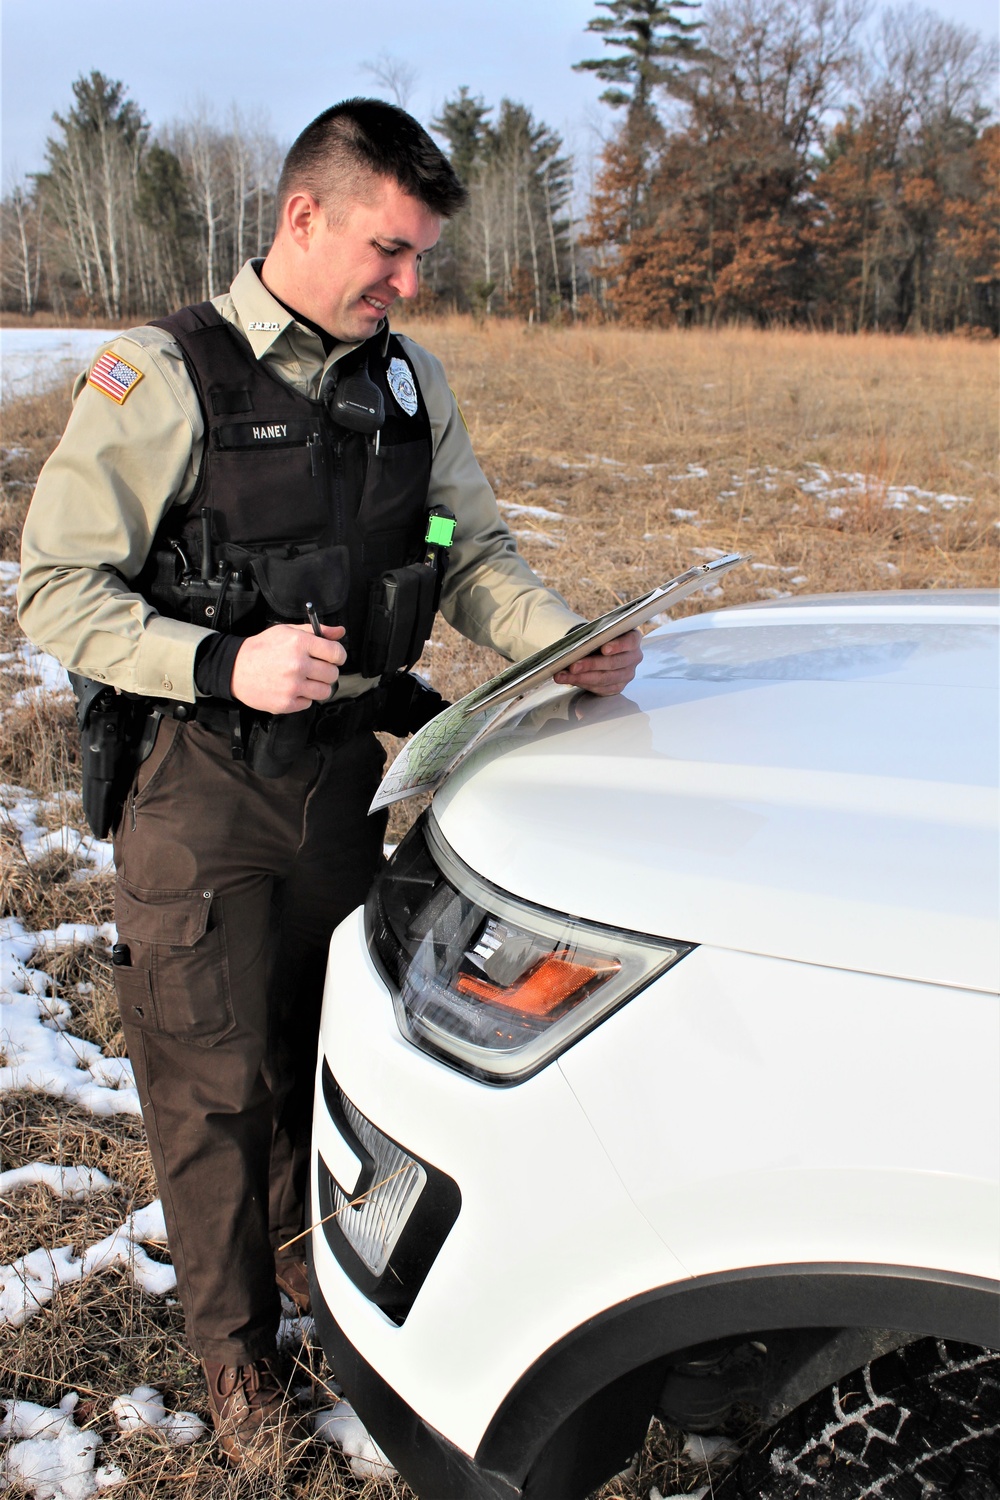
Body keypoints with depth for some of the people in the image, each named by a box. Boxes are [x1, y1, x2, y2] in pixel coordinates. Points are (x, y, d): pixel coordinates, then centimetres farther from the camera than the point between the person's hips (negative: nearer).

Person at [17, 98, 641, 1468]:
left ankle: (307, 1251, 46)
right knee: (215, 1076, 7)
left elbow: (476, 558, 7)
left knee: (327, 1041, 19)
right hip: (199, 787, -4)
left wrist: (571, 643, -12)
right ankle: (232, 1339, 31)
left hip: (344, 769, 5)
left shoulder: (410, 381, 6)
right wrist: (221, 662, -26)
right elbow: (56, 589, -12)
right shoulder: (162, 378, -12)